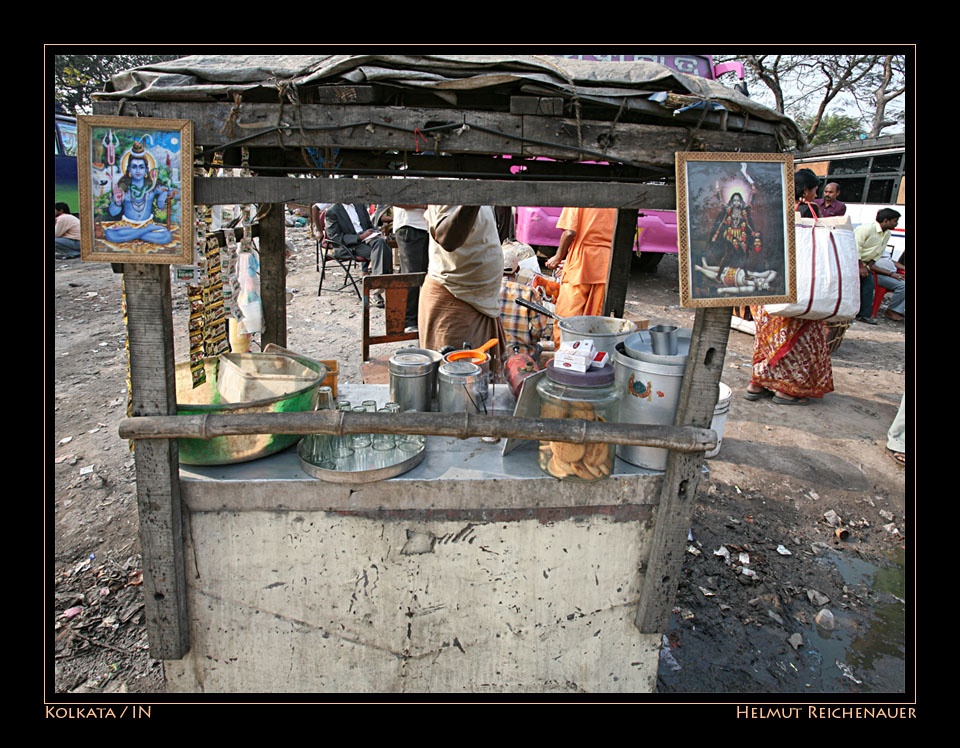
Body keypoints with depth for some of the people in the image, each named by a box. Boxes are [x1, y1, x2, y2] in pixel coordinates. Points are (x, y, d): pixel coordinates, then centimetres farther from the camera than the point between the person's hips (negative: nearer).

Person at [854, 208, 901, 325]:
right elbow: (856, 248, -24)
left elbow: (878, 253, 10)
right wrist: (860, 267, -22)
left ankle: (864, 315, 6)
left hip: (864, 262, 8)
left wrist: (868, 267, -5)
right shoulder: (867, 228, -21)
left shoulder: (887, 234, 6)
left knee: (869, 284, 0)